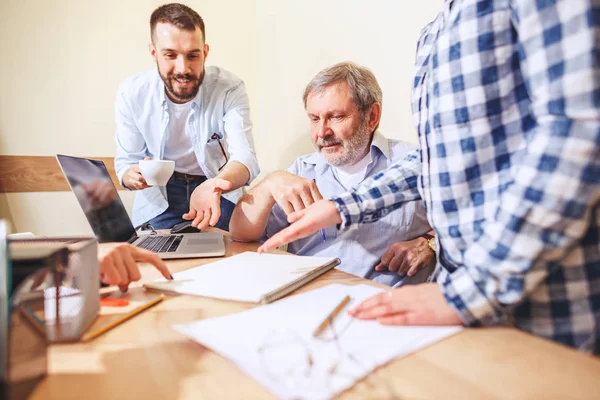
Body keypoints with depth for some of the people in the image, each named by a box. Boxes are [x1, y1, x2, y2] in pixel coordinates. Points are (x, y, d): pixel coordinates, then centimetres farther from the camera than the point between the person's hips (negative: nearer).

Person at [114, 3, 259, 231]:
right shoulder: (132, 93, -13)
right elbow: (126, 161, -6)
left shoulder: (229, 89, -20)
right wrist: (131, 175, -32)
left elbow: (244, 157, -29)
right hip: (159, 196, 1)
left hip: (219, 189, -1)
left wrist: (214, 186, -52)